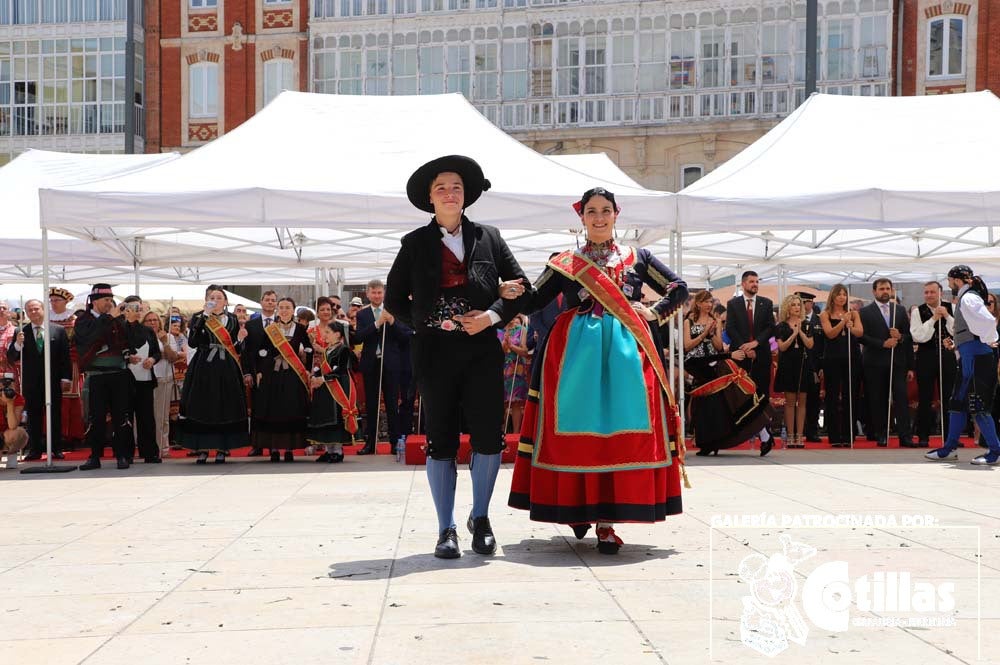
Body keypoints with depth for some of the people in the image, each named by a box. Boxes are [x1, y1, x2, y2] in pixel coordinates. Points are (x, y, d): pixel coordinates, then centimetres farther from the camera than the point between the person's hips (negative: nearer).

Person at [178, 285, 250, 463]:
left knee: (225, 408, 1)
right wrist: (204, 317, -16)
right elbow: (192, 342, -14)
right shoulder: (198, 318, 2)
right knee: (201, 407, -2)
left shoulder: (232, 320, 10)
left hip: (226, 370, 2)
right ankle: (201, 448, 6)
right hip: (203, 368, -2)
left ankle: (222, 448, 9)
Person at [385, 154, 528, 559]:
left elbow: (520, 286, 10)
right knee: (440, 439, 2)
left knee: (488, 437, -4)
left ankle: (480, 517, 18)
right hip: (435, 352, 0)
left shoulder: (488, 237, 10)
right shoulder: (415, 244, 8)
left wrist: (492, 316, -6)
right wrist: (428, 324, -1)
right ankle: (447, 529, 11)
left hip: (482, 350, 0)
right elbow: (394, 301, 11)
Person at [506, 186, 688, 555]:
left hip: (626, 354, 0)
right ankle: (578, 507, 13)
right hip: (575, 354, 0)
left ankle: (606, 521, -5)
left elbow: (679, 289, 16)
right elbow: (533, 301, 6)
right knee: (577, 430, -2)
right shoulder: (565, 263, 11)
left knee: (620, 430, -6)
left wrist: (654, 313, 0)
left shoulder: (638, 258, 13)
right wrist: (510, 293, -15)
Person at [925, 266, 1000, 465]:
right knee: (957, 402, 14)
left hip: (976, 355, -11)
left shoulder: (968, 298, -13)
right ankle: (950, 448, 21)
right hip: (967, 357, 11)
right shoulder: (963, 299, 17)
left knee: (978, 405, -8)